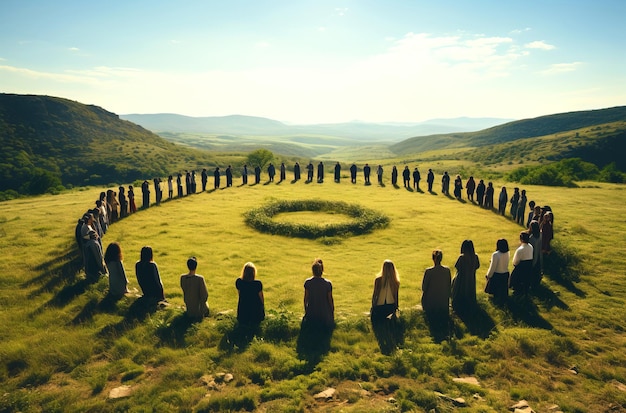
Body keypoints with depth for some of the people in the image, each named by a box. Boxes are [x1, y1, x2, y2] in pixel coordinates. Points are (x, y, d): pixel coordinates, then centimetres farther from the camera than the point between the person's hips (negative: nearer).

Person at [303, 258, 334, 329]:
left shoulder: (307, 282, -13)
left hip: (311, 312, 2)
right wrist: (332, 311, 9)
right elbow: (330, 299, -8)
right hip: (324, 312, -2)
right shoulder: (328, 283, -18)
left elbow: (306, 298, -3)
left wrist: (305, 310, 14)